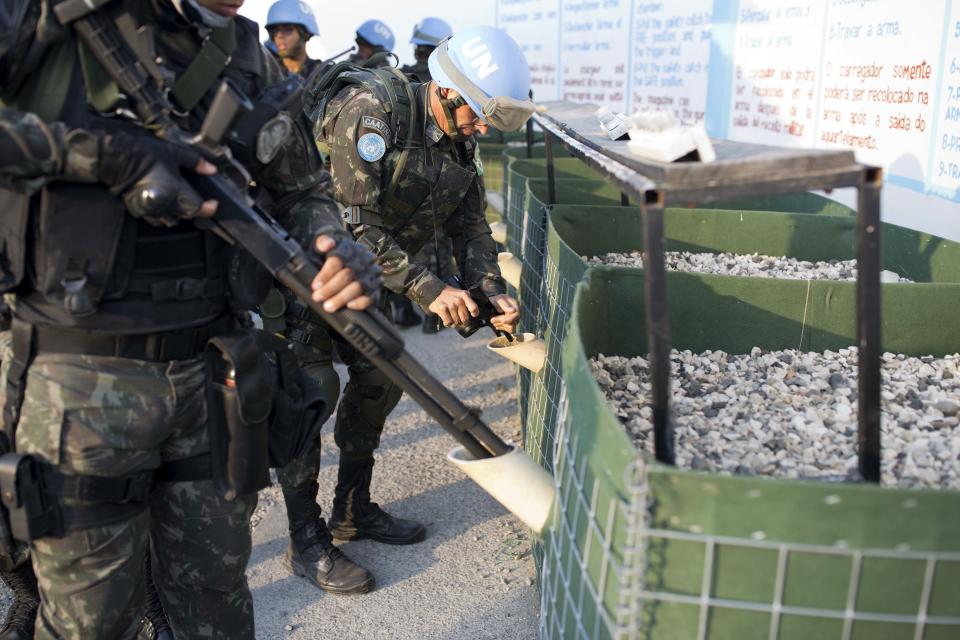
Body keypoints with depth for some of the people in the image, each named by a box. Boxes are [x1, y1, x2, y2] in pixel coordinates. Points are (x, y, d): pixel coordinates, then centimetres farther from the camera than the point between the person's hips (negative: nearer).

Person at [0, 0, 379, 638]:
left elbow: (299, 191, 14)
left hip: (208, 371, 4)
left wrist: (340, 249, -8)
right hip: (83, 381, -4)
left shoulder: (251, 60, 7)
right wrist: (107, 154, -23)